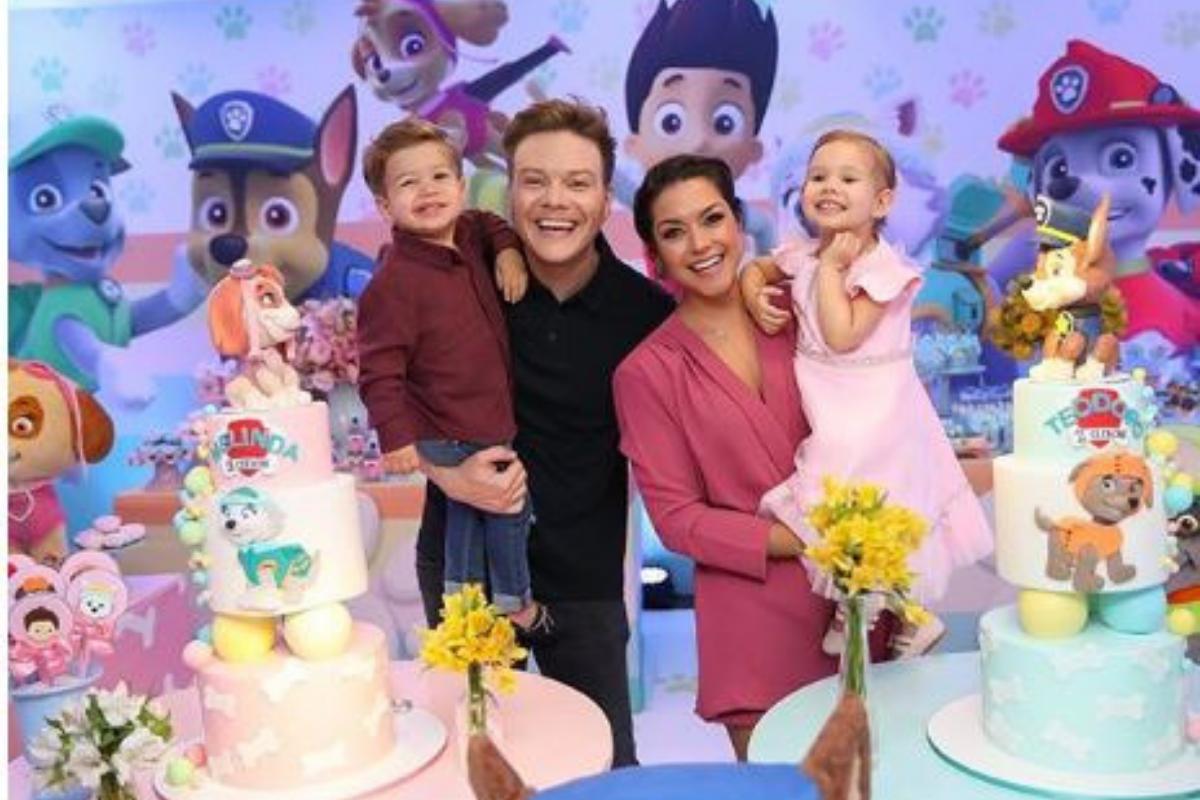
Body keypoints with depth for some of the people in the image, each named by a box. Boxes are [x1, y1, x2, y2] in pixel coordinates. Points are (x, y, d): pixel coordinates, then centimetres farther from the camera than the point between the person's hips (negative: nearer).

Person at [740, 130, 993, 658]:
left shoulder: (883, 268, -16)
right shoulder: (803, 257, 3)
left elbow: (843, 337, -25)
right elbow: (755, 269, 20)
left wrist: (831, 268, -19)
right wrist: (756, 296, -1)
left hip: (873, 413, -7)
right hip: (825, 411, 7)